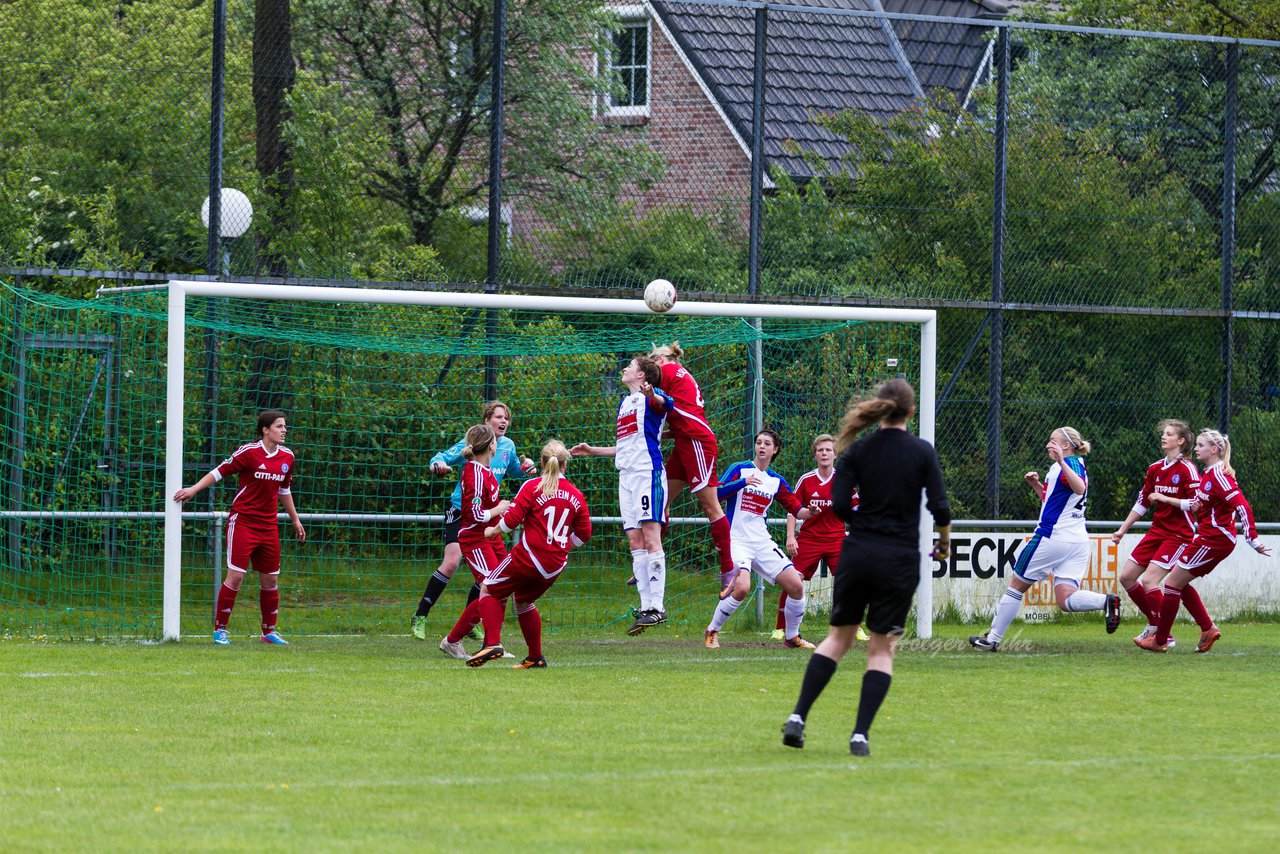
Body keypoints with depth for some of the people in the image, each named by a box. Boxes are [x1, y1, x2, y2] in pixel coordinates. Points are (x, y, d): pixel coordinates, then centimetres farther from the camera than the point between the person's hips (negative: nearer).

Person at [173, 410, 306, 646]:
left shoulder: (287, 456, 8)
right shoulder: (248, 452, -10)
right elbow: (219, 472, -5)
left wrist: (295, 520, 26)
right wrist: (193, 489, -13)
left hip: (269, 526, 6)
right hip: (242, 522, -6)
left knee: (270, 579, 8)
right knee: (236, 575, -10)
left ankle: (269, 631, 19)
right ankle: (220, 629, 0)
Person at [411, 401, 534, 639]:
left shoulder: (508, 446, 6)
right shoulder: (471, 442, -10)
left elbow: (514, 471, 25)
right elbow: (440, 458, -11)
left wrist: (525, 467, 2)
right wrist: (438, 466, -35)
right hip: (461, 509, -6)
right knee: (451, 563, -18)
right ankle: (420, 617, -10)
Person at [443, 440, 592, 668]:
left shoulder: (533, 487, -5)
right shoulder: (576, 496, 9)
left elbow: (511, 520, -11)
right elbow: (583, 534, 13)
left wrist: (492, 530, 8)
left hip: (528, 556, -5)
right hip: (555, 564, 5)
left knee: (489, 590, 9)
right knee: (523, 600, 26)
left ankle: (492, 642, -11)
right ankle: (536, 657, 24)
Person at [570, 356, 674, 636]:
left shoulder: (650, 397, -1)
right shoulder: (624, 403, 25)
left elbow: (666, 404, -27)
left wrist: (653, 396, -49)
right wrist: (591, 451, 37)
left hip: (647, 472, -9)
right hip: (626, 476, 9)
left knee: (650, 536, -14)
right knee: (635, 541, 2)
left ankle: (657, 606, -17)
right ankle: (646, 605, 1)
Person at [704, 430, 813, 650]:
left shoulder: (777, 481, 12)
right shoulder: (739, 469, -1)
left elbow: (797, 510, 13)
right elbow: (715, 493, -13)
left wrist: (810, 511, -9)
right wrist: (743, 482, -25)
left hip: (762, 543, 5)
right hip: (737, 540, -5)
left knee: (796, 585, -5)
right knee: (741, 588, -28)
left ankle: (792, 637, 15)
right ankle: (712, 632, -6)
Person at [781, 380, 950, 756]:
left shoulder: (857, 450, 0)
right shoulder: (922, 452, -4)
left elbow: (839, 505, -5)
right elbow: (940, 508, -7)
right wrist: (944, 541, 12)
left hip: (858, 554, 2)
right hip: (900, 560, -2)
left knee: (839, 636, 15)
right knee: (882, 648, 7)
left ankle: (798, 717, 4)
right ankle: (860, 734, -2)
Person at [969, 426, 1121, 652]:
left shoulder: (1070, 464, -9)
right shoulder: (1075, 465, 21)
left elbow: (1079, 488, -31)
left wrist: (1062, 461, -38)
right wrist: (1036, 485, 17)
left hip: (1052, 537, -9)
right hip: (1077, 541, 9)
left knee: (1017, 586, 6)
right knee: (1065, 599, -4)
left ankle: (993, 639, 13)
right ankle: (1106, 601, -28)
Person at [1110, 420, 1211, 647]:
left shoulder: (1187, 469, -12)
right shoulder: (1155, 469, 9)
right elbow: (1142, 502, 17)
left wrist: (1168, 500, -24)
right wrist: (1122, 530, 17)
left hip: (1178, 534, -8)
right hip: (1157, 532, 8)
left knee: (1149, 581, -18)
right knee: (1127, 577, 5)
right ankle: (1155, 622, 17)